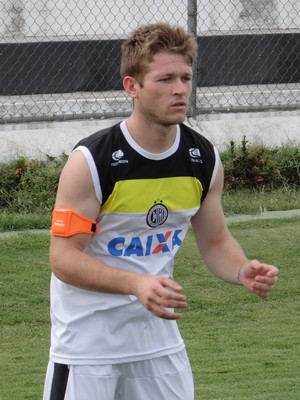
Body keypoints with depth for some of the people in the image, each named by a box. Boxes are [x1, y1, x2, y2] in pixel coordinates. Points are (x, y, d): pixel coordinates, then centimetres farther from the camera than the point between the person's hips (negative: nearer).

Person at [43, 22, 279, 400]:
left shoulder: (205, 159, -2)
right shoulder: (90, 161, -19)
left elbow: (214, 240, 10)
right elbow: (63, 256, -20)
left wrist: (243, 271, -13)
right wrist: (136, 284, -34)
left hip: (158, 329, 5)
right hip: (86, 337, -5)